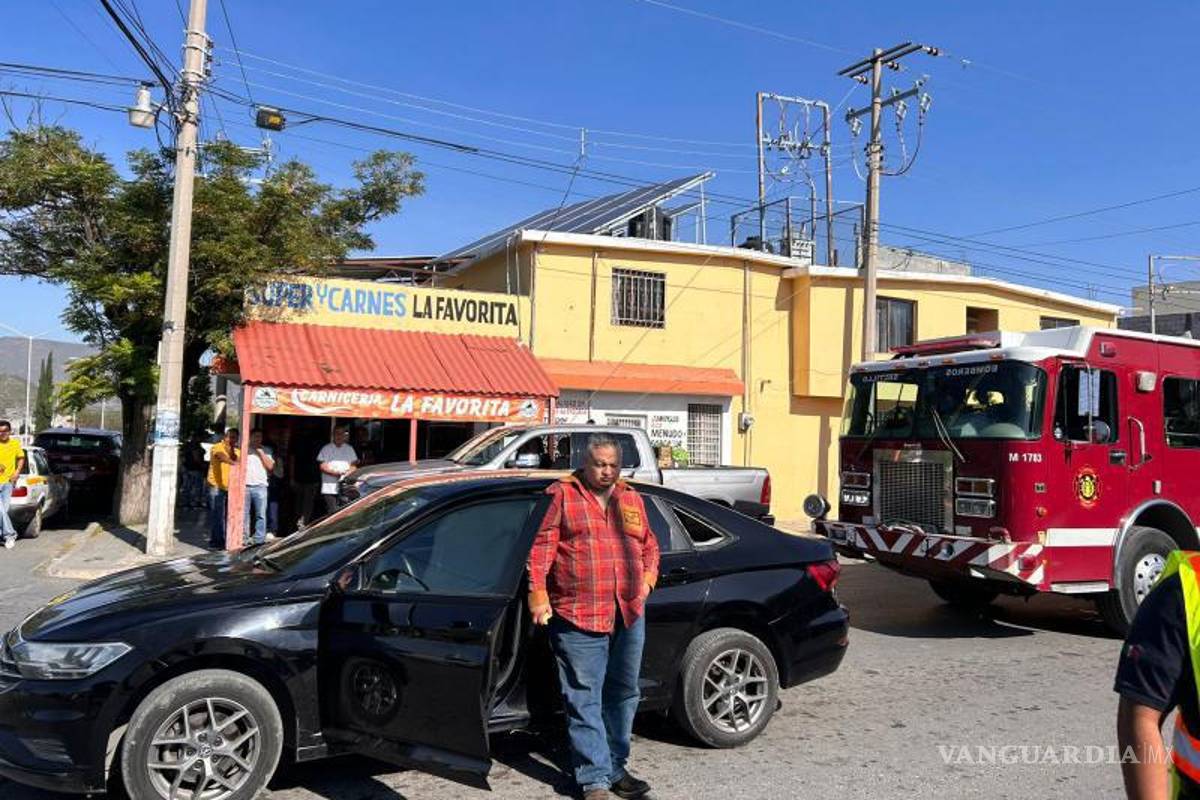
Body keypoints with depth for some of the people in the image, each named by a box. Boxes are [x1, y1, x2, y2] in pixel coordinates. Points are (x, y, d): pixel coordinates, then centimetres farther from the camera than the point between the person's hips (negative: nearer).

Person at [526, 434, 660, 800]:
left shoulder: (632, 500, 15)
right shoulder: (562, 495, -1)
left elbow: (649, 544, 25)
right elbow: (542, 546, -6)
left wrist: (649, 577, 9)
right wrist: (538, 595, -14)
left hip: (630, 615, 5)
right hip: (578, 618, -5)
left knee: (623, 696, 14)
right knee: (585, 701, -1)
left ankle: (616, 769, 28)